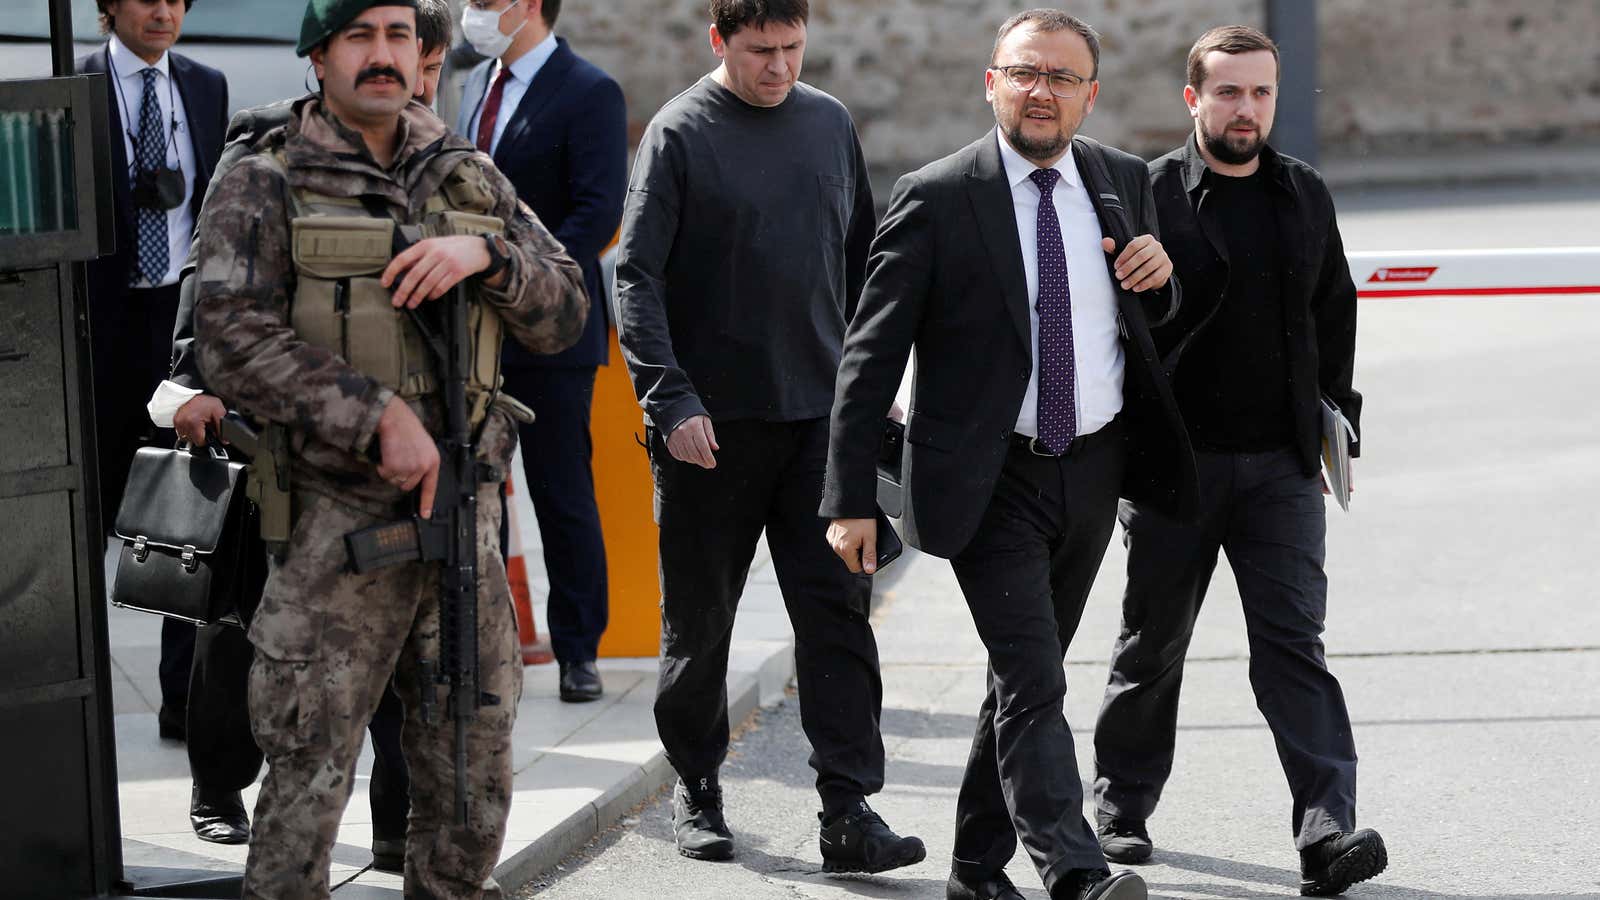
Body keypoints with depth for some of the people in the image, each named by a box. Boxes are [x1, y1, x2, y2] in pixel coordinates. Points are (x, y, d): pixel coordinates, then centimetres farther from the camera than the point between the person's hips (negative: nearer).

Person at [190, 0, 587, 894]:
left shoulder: (469, 177, 12)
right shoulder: (266, 186, -2)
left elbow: (566, 312, 10)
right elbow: (234, 341, -14)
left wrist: (484, 255, -10)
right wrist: (381, 415, -20)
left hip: (466, 515, 5)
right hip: (335, 516, -5)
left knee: (474, 771, 12)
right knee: (310, 772, -2)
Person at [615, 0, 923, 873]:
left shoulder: (830, 123, 9)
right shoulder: (681, 132, -5)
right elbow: (636, 275, -9)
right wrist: (671, 399, -18)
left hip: (820, 411, 3)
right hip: (712, 422, -3)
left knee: (837, 608, -4)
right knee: (700, 617, 8)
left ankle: (848, 811, -5)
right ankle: (696, 793, 24)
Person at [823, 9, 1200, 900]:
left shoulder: (1124, 182, 6)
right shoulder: (937, 199, -9)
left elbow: (1152, 318, 21)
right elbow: (872, 356, -8)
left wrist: (1160, 275, -4)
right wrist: (851, 499, -13)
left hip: (1096, 468, 5)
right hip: (993, 481, -5)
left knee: (1023, 676, 15)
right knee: (1034, 688, -15)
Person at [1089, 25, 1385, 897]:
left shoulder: (1305, 194, 9)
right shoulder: (1145, 195, -6)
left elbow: (1334, 311, 20)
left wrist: (1333, 417, 13)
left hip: (1280, 465, 3)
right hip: (1174, 463, -2)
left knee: (1293, 640, -6)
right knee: (1152, 643, 10)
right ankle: (1120, 810, 28)